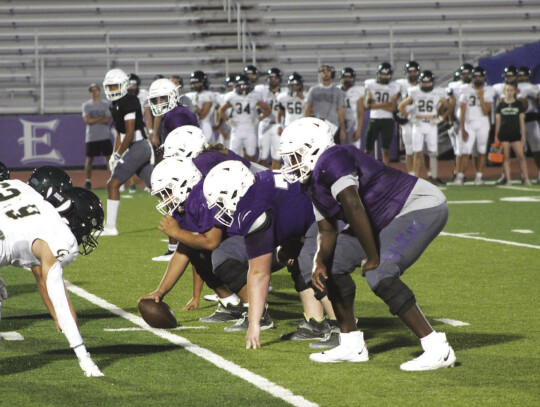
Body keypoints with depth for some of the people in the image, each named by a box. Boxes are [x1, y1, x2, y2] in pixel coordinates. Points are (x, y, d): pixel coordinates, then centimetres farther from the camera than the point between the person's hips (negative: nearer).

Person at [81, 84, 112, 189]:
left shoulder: (106, 105, 6)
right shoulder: (86, 105, 5)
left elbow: (107, 120, -6)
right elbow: (87, 120, -8)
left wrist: (93, 120, -11)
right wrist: (101, 118, -7)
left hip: (105, 136, 0)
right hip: (91, 137, 0)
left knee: (109, 157, -3)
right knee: (89, 158, 2)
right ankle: (87, 181, 9)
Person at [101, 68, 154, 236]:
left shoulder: (128, 102, -14)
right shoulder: (116, 105, 15)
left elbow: (130, 134, -18)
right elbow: (119, 134, 21)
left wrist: (118, 155, -14)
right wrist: (115, 155, 13)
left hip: (138, 147, -10)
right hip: (143, 148, 10)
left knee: (113, 184, -9)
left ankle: (110, 227, -8)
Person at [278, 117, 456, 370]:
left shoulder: (330, 162, -22)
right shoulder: (312, 184, 10)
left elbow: (354, 210, -30)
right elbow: (327, 231, 12)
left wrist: (373, 258, -23)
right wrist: (320, 261, -8)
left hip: (423, 207, -11)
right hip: (388, 221, 11)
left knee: (380, 275, -24)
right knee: (335, 263, 9)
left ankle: (437, 349, -20)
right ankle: (351, 345, 16)